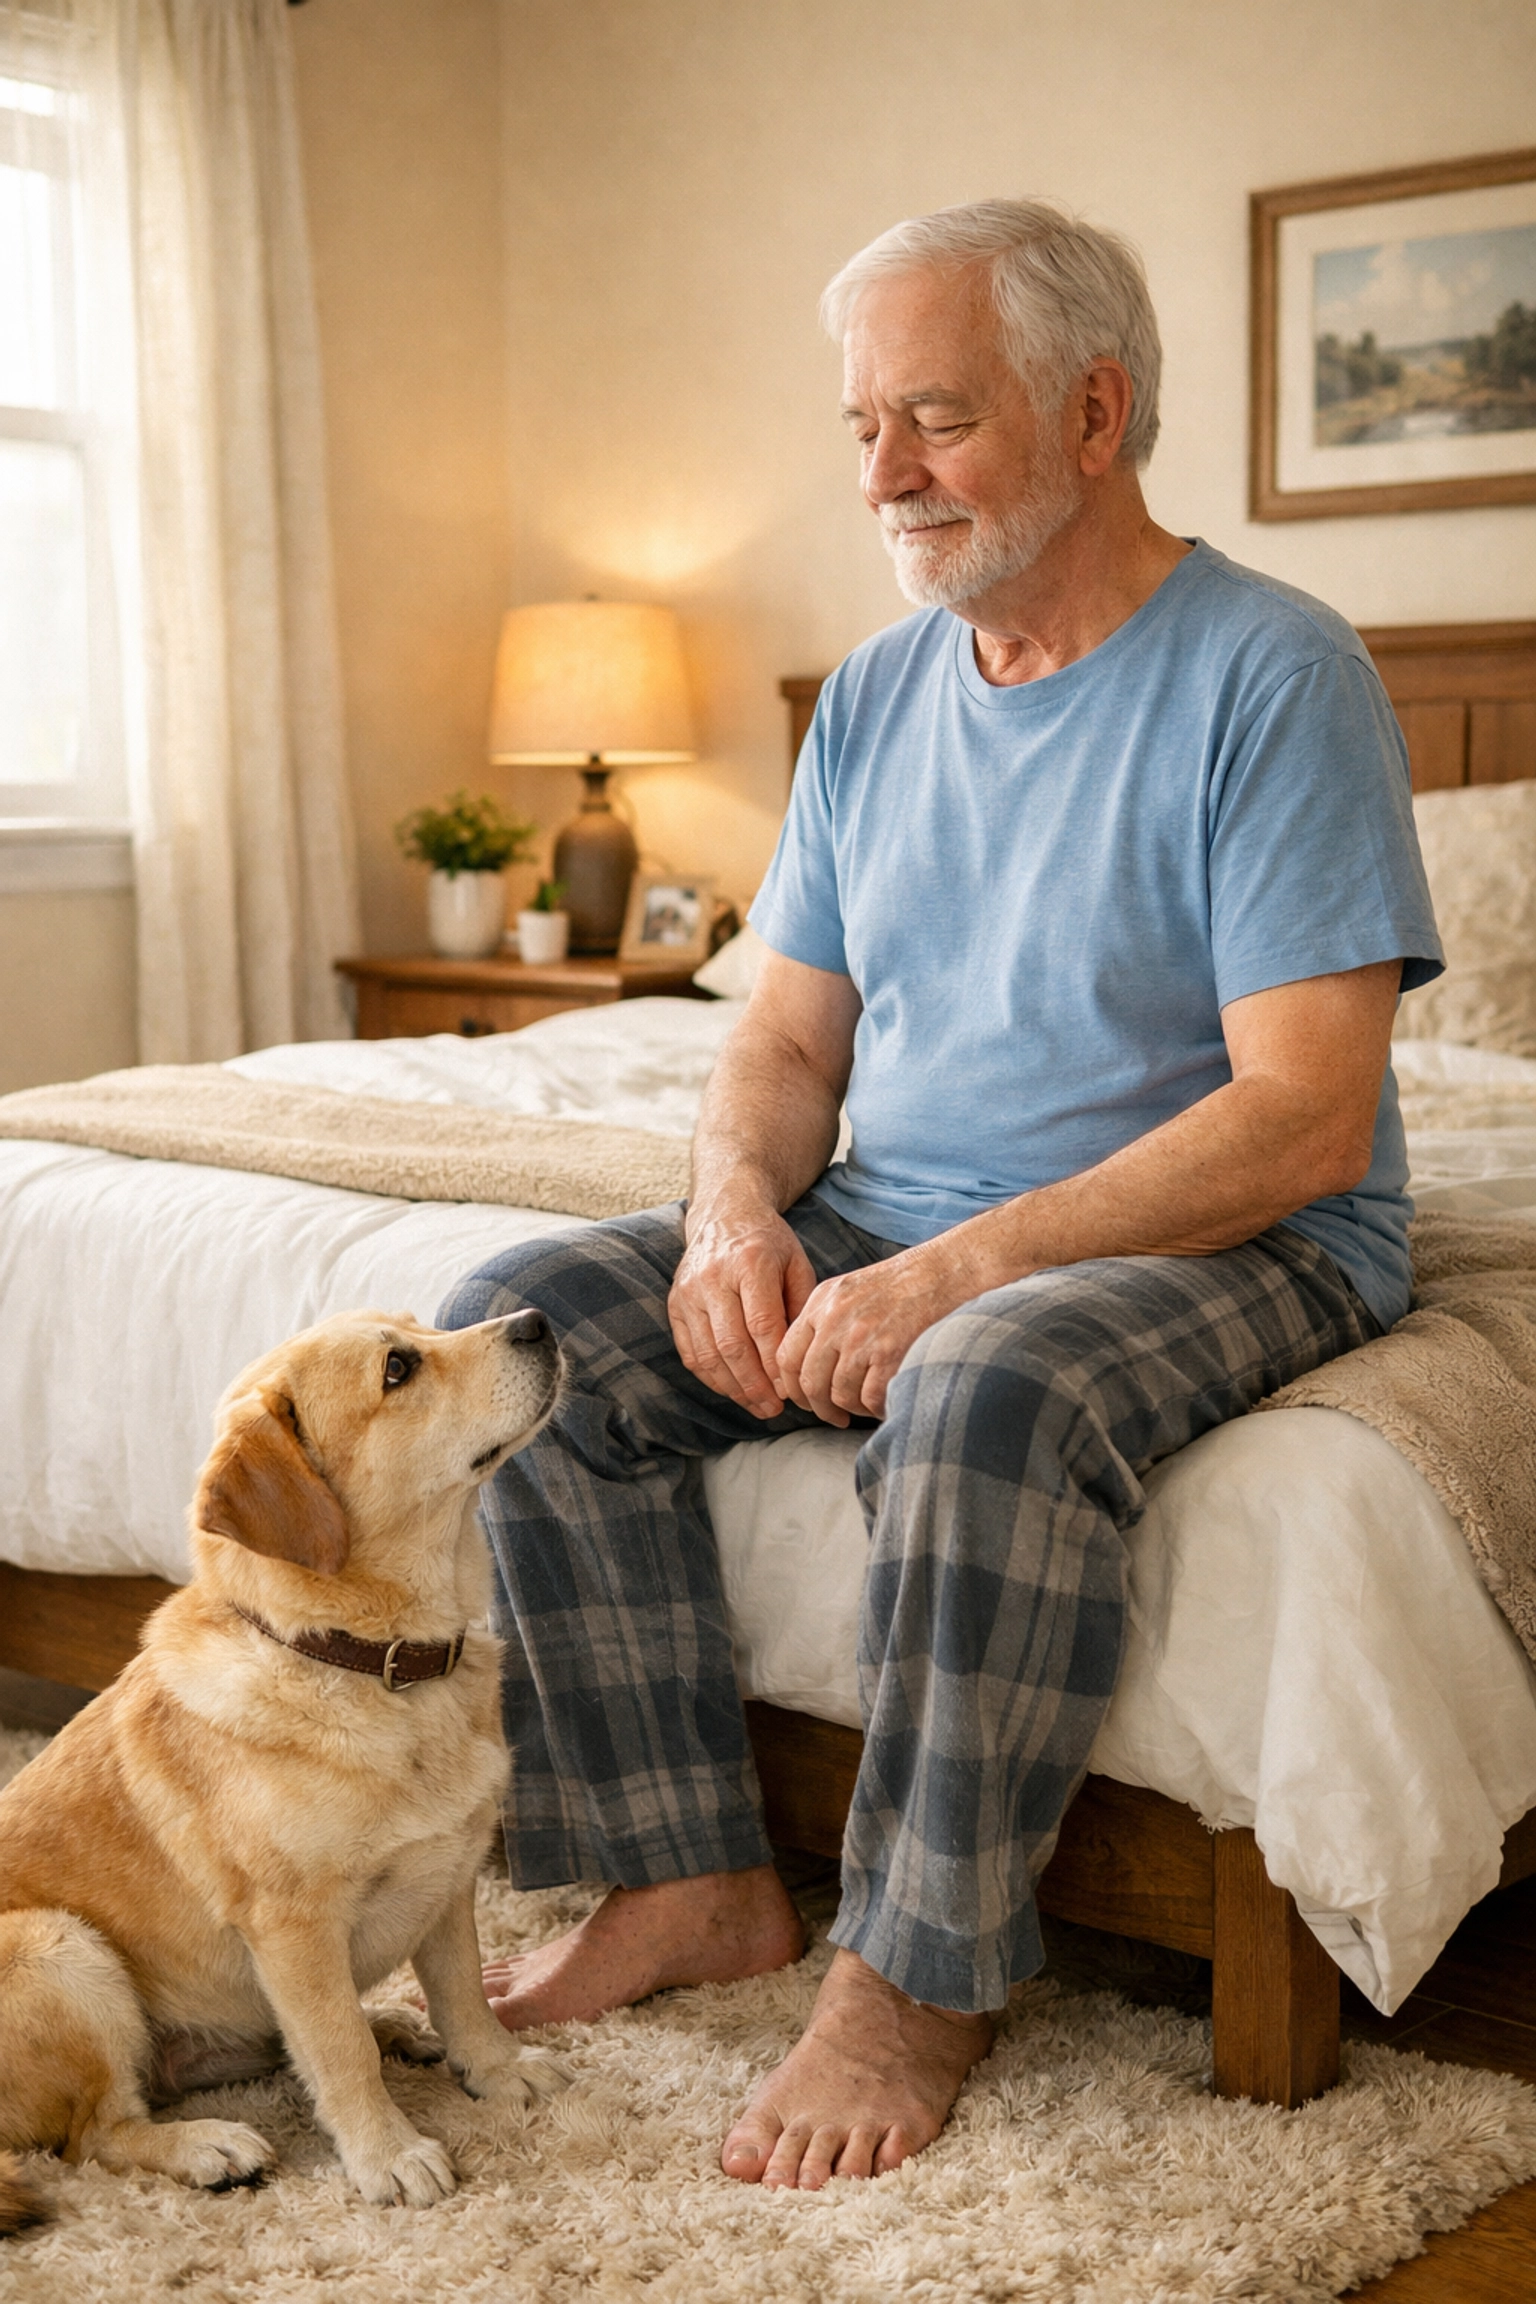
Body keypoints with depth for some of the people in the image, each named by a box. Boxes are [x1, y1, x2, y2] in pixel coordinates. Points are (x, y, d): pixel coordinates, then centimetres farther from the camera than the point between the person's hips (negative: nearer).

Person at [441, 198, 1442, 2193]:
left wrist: (961, 1272, -26)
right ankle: (690, 1877, -3)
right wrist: (738, 1206, -11)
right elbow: (787, 1036, 12)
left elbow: (1305, 1122, -20)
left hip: (1232, 1245, -6)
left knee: (992, 1393, -38)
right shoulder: (874, 700, 9)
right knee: (518, 1328, -11)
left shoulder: (1271, 676, -12)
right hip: (892, 1221, 7)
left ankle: (920, 1975, -18)